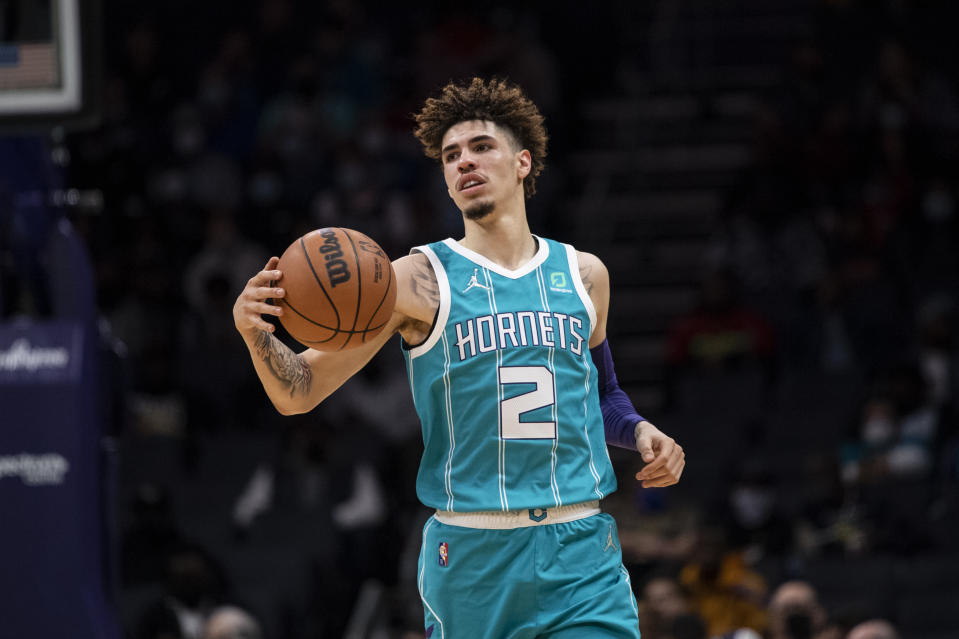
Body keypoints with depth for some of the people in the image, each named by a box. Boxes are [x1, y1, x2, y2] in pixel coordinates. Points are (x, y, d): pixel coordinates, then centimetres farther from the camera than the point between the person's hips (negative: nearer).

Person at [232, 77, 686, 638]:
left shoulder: (583, 275, 11)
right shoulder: (418, 280, 0)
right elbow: (298, 392, -3)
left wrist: (641, 432, 8)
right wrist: (254, 332, -23)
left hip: (583, 553, 2)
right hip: (472, 553, -2)